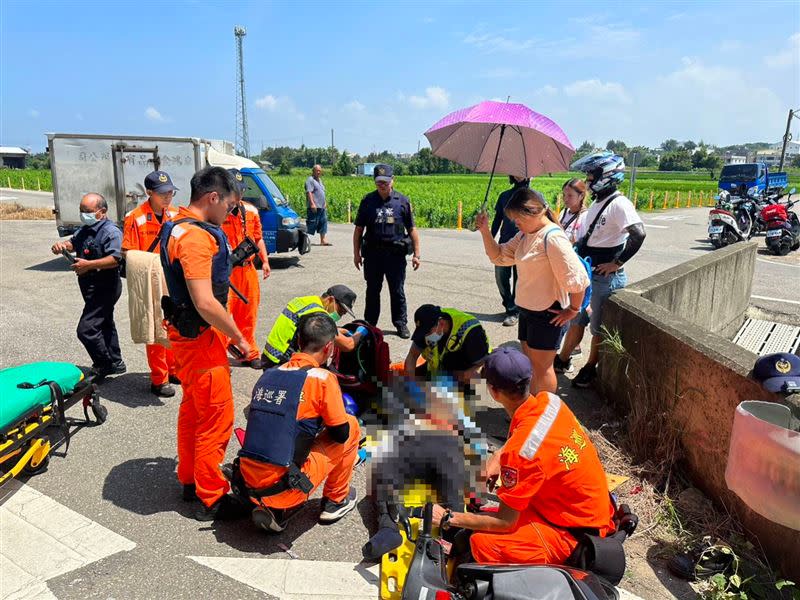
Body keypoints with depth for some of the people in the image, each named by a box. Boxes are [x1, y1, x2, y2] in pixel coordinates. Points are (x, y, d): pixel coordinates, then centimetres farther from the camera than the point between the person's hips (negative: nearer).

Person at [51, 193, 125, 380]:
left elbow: (115, 259, -28)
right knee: (105, 324, 19)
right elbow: (73, 242, 21)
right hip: (93, 288, 11)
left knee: (86, 329, -12)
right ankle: (115, 363, 33)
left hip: (105, 288, -11)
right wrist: (62, 245, -1)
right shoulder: (85, 229, 13)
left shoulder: (111, 231, -18)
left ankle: (104, 366, 3)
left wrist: (89, 265, -30)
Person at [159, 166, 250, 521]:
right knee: (216, 418, 0)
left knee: (192, 409, 21)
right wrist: (239, 338, -17)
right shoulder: (196, 237, -23)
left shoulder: (176, 226, 10)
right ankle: (212, 499, 13)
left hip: (185, 331, 11)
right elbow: (205, 303, -27)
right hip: (201, 336, -11)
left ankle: (189, 480, 37)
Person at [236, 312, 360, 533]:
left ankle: (272, 510, 17)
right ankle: (336, 500, 25)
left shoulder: (268, 374, 8)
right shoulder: (323, 378, -9)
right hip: (283, 485, -6)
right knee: (351, 425, 11)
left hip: (249, 482, 6)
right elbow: (341, 434, -2)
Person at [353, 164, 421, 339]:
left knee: (397, 291, 7)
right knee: (372, 291, 12)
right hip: (373, 254, 1)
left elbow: (412, 229, 4)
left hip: (396, 254, -1)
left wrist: (416, 254, 0)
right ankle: (369, 324, 24)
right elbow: (359, 229, 8)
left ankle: (401, 324, 20)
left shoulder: (402, 201, 2)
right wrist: (356, 253, 4)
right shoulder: (367, 201, 4)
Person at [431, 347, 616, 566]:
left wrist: (448, 518, -12)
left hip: (576, 534, -8)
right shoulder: (549, 400, -10)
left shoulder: (519, 450, -32)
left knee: (482, 544, -21)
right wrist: (496, 460, -2)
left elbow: (505, 521, -21)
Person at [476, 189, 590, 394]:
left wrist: (573, 310, -14)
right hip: (527, 310, 9)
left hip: (548, 314, -9)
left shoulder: (552, 238, -22)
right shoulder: (525, 235, 5)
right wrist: (485, 230, -2)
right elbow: (499, 256, 11)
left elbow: (577, 278, -25)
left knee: (541, 367, 4)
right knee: (530, 363, 19)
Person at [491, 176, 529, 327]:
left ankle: (514, 311, 8)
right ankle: (509, 304, 25)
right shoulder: (504, 195, 15)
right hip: (505, 243, 4)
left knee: (519, 279, -1)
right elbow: (497, 219, 17)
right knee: (501, 277, 5)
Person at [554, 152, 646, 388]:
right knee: (576, 317, 17)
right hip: (586, 273, 9)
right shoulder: (597, 202, 10)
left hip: (606, 277, -8)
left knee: (598, 327, 7)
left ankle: (590, 368, 23)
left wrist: (617, 262, -24)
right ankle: (563, 360, 31)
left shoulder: (619, 204, -19)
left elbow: (638, 233, -30)